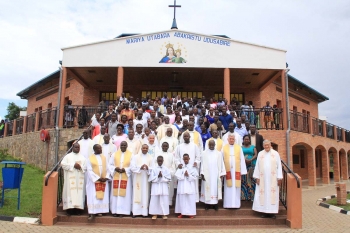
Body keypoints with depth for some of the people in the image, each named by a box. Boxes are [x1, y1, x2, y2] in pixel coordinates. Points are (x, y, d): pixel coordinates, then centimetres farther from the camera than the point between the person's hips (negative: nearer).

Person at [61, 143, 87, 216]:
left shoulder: (82, 157, 15)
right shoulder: (68, 156, 8)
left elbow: (85, 167, 8)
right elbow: (63, 164, -6)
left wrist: (80, 167, -12)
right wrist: (73, 165, -12)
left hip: (80, 179, 2)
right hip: (70, 179, -2)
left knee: (79, 193, -1)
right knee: (70, 192, -7)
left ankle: (78, 209, 1)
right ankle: (69, 209, -5)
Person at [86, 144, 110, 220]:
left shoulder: (104, 158, 10)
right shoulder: (90, 158, -3)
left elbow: (107, 169, 10)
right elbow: (89, 170, -9)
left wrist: (106, 177, -7)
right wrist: (98, 178, -16)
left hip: (103, 182, 4)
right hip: (93, 181, -4)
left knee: (102, 197, 5)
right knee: (93, 197, -4)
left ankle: (99, 211, 14)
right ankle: (92, 214, -1)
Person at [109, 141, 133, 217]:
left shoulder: (131, 155, 2)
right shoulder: (114, 154, 8)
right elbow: (110, 164, 6)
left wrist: (125, 169, -16)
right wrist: (115, 168, -13)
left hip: (126, 178, -2)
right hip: (116, 177, 2)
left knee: (124, 194, -1)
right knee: (115, 194, 3)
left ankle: (122, 211, 6)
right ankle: (115, 211, 11)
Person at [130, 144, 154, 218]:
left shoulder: (150, 158, 7)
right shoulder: (135, 157, 5)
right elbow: (132, 167, -4)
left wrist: (148, 168, -20)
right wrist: (140, 167, -20)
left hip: (146, 179, 1)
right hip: (137, 179, -1)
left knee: (145, 195, 1)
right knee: (137, 195, -2)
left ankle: (144, 212, 7)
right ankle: (136, 212, 2)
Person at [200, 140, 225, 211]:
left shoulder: (218, 153, 4)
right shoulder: (204, 153, 2)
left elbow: (221, 164, 4)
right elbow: (202, 164, 1)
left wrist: (222, 173, -1)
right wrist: (202, 173, -6)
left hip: (216, 175, 1)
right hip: (207, 175, 0)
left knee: (216, 188, 3)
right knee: (207, 188, 2)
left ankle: (216, 203, 10)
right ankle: (207, 203, 10)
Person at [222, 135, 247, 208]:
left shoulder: (239, 148, 6)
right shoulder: (224, 148, 5)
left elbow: (242, 160, 5)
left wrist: (242, 171, -1)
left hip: (236, 171, 1)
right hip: (227, 171, 0)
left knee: (236, 188, 4)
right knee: (228, 188, 3)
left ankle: (236, 204, 12)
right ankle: (228, 204, 9)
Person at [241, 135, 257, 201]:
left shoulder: (253, 147, 14)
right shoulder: (241, 147, 13)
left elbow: (256, 155, 1)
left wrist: (250, 160, -14)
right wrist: (244, 159, -15)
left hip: (252, 165, 0)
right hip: (243, 165, 0)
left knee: (251, 179, -6)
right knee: (243, 180, -5)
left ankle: (251, 195, -4)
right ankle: (244, 196, -3)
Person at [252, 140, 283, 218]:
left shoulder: (276, 154, 4)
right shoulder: (260, 154, 7)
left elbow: (279, 166, 2)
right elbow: (257, 166, 6)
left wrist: (279, 178, -4)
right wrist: (257, 177, 1)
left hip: (273, 179, -1)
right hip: (263, 178, 1)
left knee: (273, 194, -1)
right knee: (263, 195, 0)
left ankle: (272, 212, 5)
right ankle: (264, 212, 7)